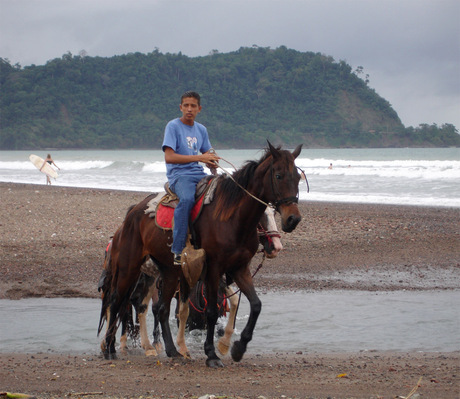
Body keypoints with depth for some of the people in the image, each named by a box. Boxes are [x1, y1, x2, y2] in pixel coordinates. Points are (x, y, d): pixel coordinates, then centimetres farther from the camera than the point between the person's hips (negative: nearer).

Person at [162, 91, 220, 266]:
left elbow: (208, 153, 22)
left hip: (199, 174, 6)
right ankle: (178, 250, -36)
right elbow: (169, 157, -13)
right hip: (179, 175, -6)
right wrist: (199, 157, -18)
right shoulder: (173, 126, -2)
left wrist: (212, 162, -3)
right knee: (187, 199, -38)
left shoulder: (201, 129, 17)